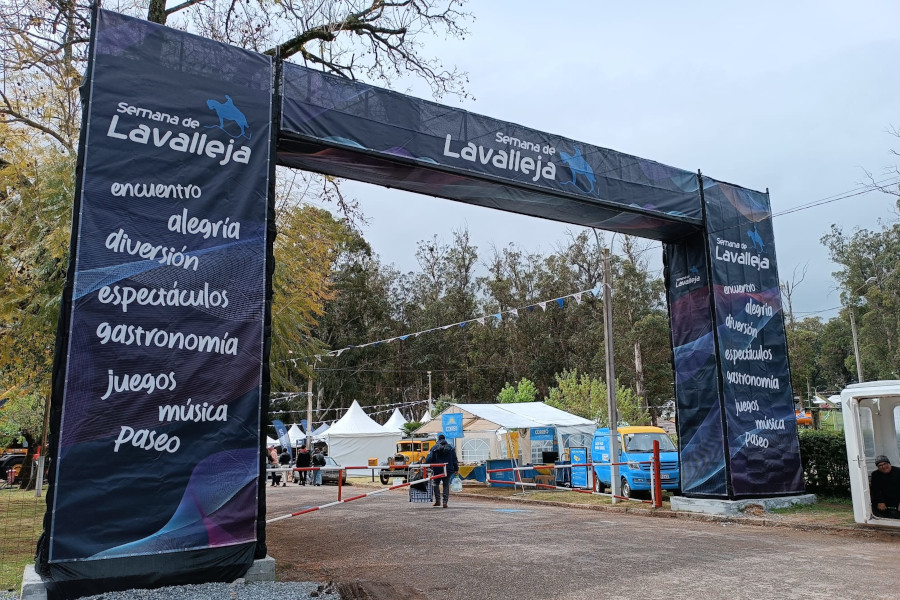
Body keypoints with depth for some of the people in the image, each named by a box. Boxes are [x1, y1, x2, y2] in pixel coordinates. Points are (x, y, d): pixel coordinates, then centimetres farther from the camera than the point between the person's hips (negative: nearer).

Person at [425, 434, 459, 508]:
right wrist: (456, 469, 11)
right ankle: (445, 502, 2)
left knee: (435, 484, 17)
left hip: (437, 470, -1)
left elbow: (429, 459, -6)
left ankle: (437, 501, 9)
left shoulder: (434, 448, -1)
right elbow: (454, 460, 5)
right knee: (446, 486, 9)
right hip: (448, 470, 1)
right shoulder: (450, 448, 5)